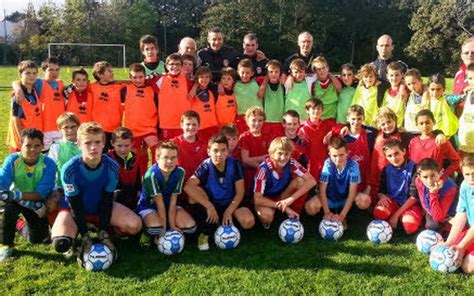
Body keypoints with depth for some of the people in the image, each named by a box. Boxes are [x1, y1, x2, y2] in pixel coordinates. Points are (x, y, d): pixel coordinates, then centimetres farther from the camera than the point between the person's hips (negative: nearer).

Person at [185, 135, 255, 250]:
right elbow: (188, 187, -33)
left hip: (230, 203, 1)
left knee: (249, 222, -27)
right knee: (194, 193, -31)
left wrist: (228, 212, -21)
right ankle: (205, 234, -16)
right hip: (211, 203, -1)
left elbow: (240, 192, -10)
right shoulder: (206, 166, -19)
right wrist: (209, 206, -36)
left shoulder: (235, 164, -14)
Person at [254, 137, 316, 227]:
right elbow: (257, 199, -28)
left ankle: (295, 212, -9)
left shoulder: (291, 163, -20)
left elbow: (311, 181, -28)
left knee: (300, 180, -25)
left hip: (284, 197, 3)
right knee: (266, 215, -37)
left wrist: (291, 199, -36)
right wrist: (283, 207, -32)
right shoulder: (264, 168, -28)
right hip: (266, 199, -3)